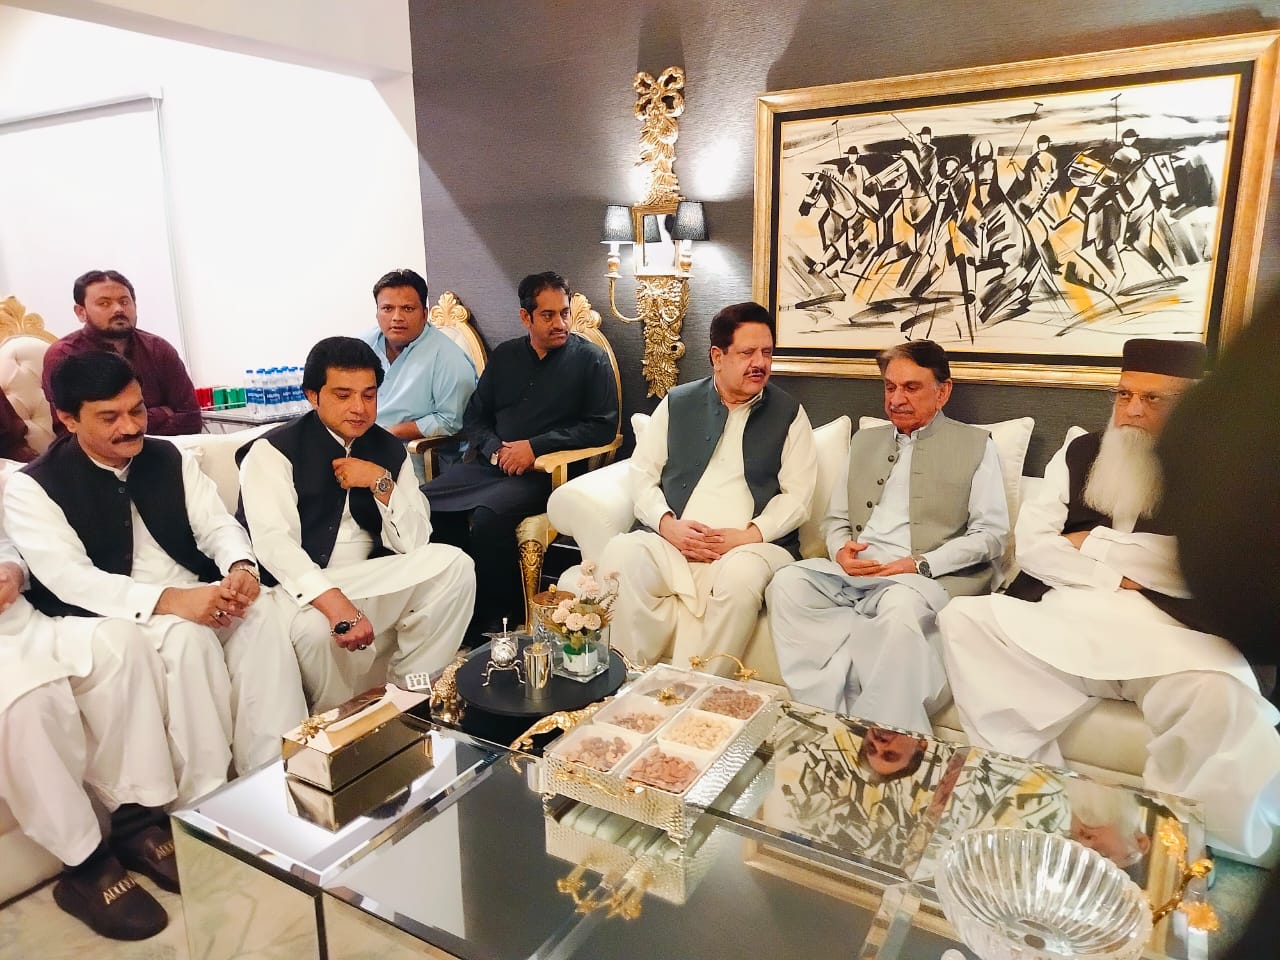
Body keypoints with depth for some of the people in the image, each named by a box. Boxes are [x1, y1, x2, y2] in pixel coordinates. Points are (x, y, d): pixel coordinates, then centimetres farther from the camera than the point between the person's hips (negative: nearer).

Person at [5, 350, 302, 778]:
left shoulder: (171, 459, 9)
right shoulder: (31, 487, -5)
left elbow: (217, 524, 3)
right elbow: (70, 578, -16)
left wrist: (241, 567, -22)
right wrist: (168, 600, -31)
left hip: (194, 595, 4)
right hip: (106, 616, -4)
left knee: (258, 615, -26)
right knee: (188, 637, -33)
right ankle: (207, 799, -24)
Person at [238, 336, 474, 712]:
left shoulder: (389, 449, 7)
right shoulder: (274, 451, -7)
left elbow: (414, 543, 2)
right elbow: (273, 541, -23)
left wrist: (381, 482, -14)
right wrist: (337, 604, -37)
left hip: (372, 580, 5)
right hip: (303, 588, -4)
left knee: (453, 564, -15)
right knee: (317, 628, -36)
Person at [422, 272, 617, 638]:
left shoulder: (591, 359, 4)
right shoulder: (505, 355, 18)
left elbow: (603, 426, -4)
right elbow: (474, 417, 20)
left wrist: (535, 446, -11)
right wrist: (494, 448, -3)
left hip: (546, 471, -5)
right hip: (490, 463, 6)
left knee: (488, 517, -34)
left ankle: (499, 619, -14)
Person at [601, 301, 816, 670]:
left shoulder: (789, 414, 11)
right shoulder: (677, 404, 16)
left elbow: (797, 495, 4)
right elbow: (642, 473, 11)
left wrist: (748, 535, -12)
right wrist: (667, 523, -8)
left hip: (751, 544, -1)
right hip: (670, 540, 2)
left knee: (742, 575, -36)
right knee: (620, 555, -29)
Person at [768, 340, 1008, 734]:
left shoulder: (975, 445, 10)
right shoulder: (865, 441, 23)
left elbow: (991, 534, 1)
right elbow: (835, 517, 21)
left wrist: (922, 564, -13)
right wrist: (841, 549, -3)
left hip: (928, 577, -4)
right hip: (856, 572, 4)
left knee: (900, 605, -38)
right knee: (788, 583, -25)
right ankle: (829, 713, -23)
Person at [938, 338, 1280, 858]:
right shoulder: (1078, 454, 16)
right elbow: (1031, 547, 7)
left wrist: (1091, 544, -2)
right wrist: (1116, 576, -6)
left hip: (1170, 634, -3)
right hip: (1063, 618, 3)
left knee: (1219, 700, -35)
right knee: (963, 619, -19)